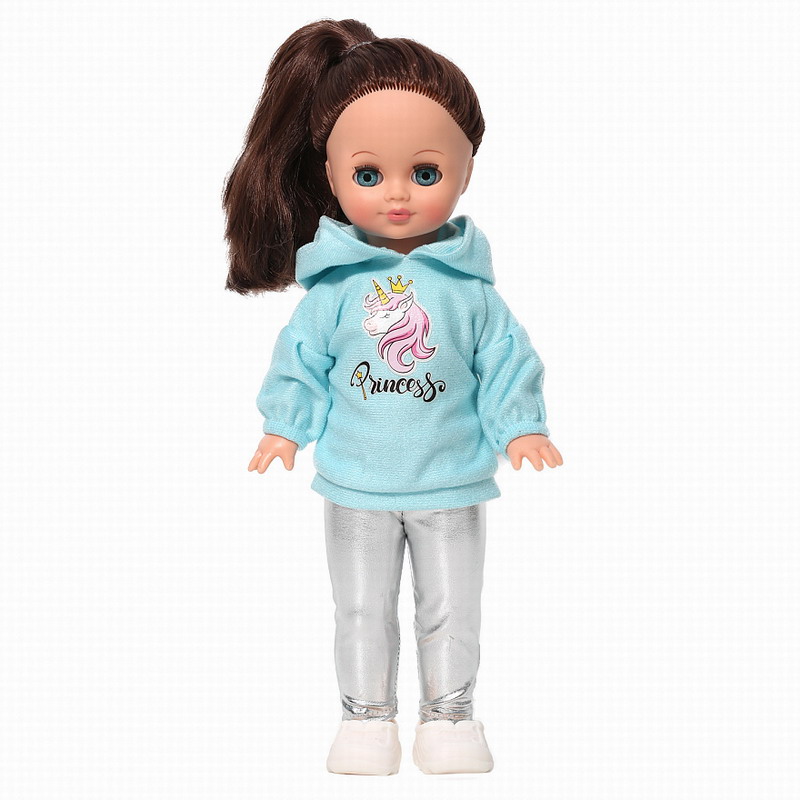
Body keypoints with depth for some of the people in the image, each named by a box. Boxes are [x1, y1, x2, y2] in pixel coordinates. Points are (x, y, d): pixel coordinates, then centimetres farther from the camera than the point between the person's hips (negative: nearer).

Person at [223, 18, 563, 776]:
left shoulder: (469, 286, -8)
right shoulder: (335, 285, -8)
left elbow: (506, 360, -1)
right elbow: (301, 356, 1)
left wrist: (521, 427, -6)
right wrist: (284, 427, -1)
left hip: (452, 485, 0)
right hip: (357, 488, 0)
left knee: (452, 610, 13)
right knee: (361, 611, 14)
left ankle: (448, 713, 29)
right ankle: (366, 713, 29)